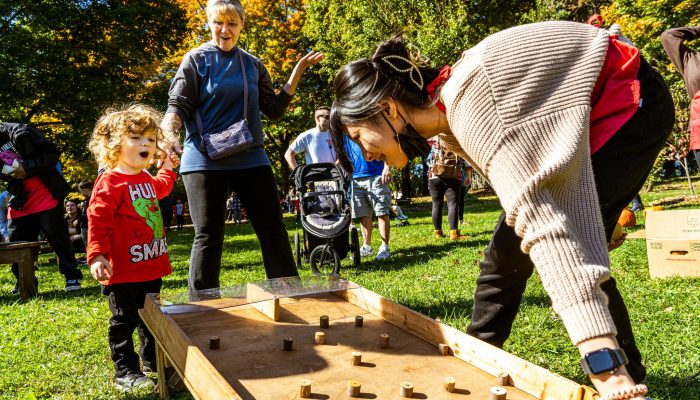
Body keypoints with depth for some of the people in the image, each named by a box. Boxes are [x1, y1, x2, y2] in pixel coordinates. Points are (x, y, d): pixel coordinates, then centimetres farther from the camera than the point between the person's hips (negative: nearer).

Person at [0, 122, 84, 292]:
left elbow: (53, 153, -14)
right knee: (16, 243, 6)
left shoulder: (19, 132, -11)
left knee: (57, 237, -2)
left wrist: (27, 168, -21)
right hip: (20, 203, 6)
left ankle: (72, 276, 9)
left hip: (46, 197, -6)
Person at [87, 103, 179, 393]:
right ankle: (125, 372, 13)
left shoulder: (147, 179, 12)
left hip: (152, 267, 9)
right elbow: (98, 220, -21)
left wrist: (167, 169, 42)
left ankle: (154, 361, 33)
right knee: (124, 322, 3)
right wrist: (97, 255, -28)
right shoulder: (109, 182, -16)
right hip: (123, 271, -9)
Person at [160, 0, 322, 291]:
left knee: (273, 230, 2)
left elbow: (274, 109, 11)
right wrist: (167, 131, -25)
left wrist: (299, 69, 7)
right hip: (204, 160, -3)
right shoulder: (197, 60, 3)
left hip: (250, 158, 3)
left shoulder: (253, 65, 12)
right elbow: (179, 106, -4)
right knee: (208, 236, 1)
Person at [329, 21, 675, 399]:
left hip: (632, 103, -9)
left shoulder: (466, 101, -34)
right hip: (595, 115, 9)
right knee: (507, 251, 6)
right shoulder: (448, 109, -4)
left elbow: (536, 213, -43)